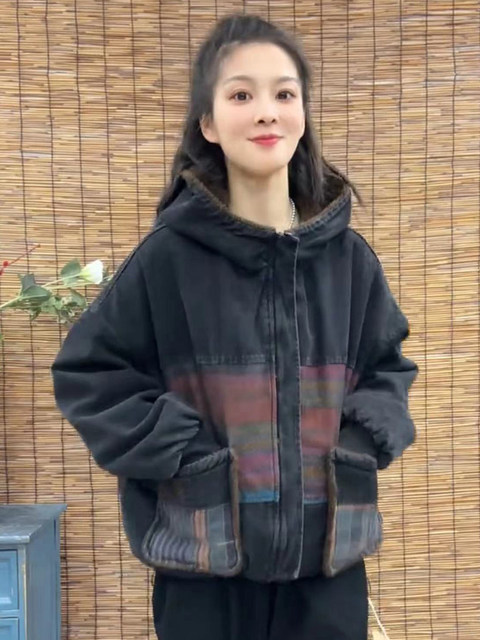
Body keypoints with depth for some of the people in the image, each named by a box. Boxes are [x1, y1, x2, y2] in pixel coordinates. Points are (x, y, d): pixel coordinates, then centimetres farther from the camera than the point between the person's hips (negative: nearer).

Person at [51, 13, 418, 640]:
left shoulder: (348, 257, 1)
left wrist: (360, 442, -4)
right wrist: (184, 452, -13)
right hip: (207, 561, -2)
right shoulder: (169, 255, -8)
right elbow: (87, 372, -4)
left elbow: (389, 366, 13)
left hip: (328, 555, 3)